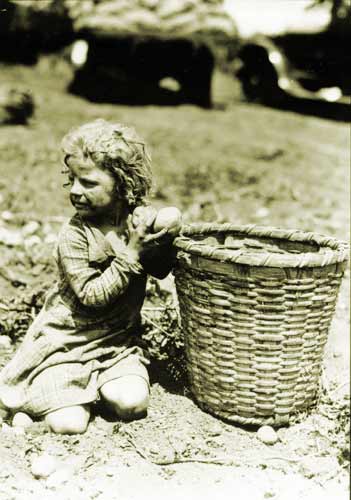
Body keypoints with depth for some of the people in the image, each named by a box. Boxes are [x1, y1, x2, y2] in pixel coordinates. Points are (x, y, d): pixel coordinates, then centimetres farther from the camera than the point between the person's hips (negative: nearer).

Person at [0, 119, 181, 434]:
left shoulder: (139, 217, -5)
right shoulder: (74, 236, -19)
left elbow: (161, 271, 7)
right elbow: (92, 296, -24)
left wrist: (164, 242, -14)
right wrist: (132, 253, -27)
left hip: (120, 339, 3)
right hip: (67, 342, -3)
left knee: (133, 403, -18)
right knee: (69, 424, -15)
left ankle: (99, 384, 14)